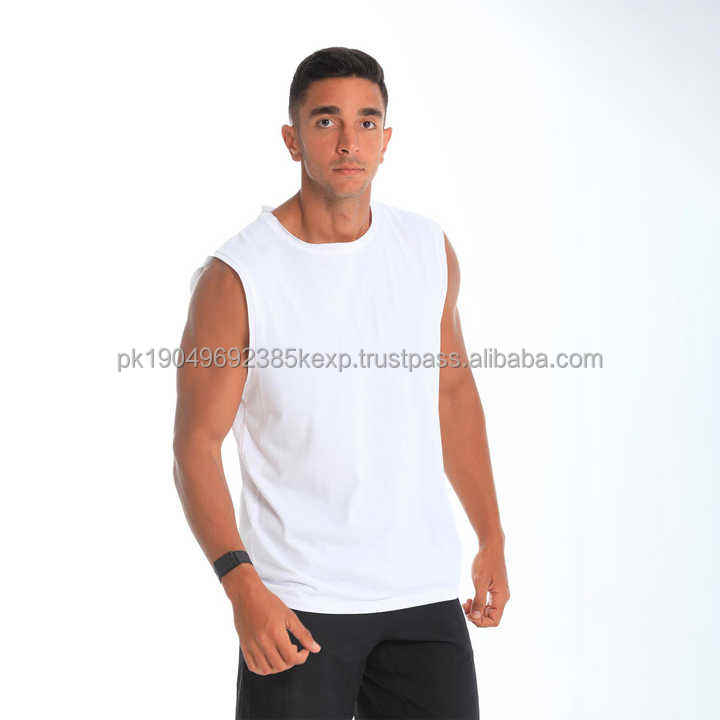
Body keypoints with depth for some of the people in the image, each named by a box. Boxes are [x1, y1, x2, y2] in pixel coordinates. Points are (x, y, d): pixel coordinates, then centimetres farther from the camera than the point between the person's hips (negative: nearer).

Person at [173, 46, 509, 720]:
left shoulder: (429, 249, 4)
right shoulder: (236, 277, -11)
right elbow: (196, 444, -9)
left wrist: (491, 539, 14)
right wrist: (242, 587, -19)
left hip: (424, 589, 4)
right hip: (294, 605, -4)